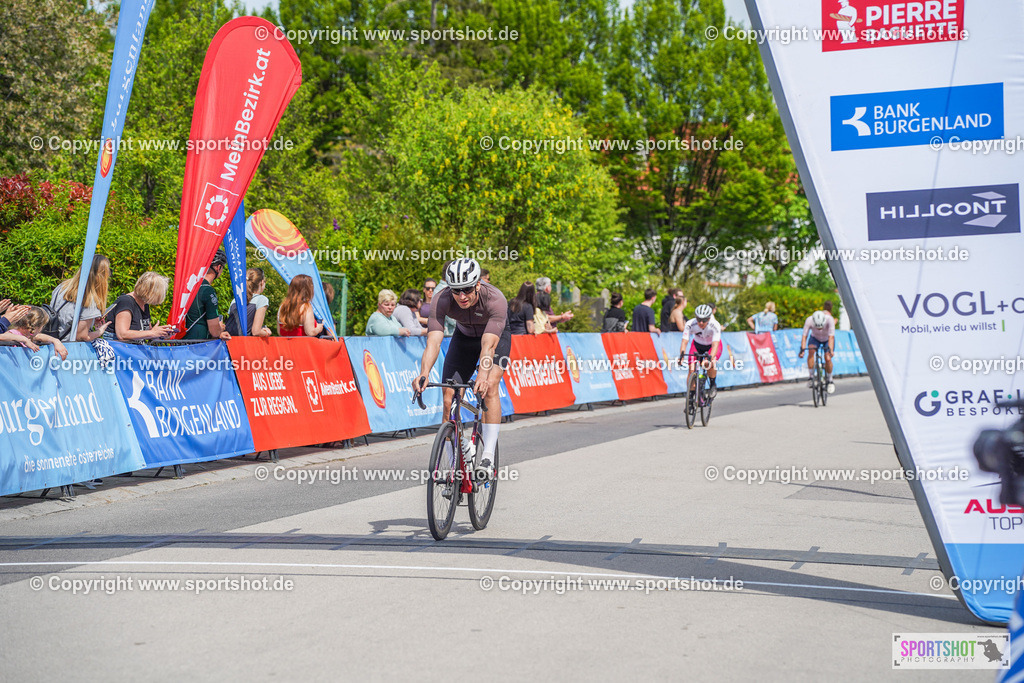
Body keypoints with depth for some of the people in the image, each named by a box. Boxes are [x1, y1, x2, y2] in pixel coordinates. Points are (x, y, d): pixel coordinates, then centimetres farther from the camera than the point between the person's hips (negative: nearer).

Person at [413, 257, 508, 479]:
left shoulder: (495, 299, -38)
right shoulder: (442, 300, -31)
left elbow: (488, 345, -47)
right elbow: (433, 341, -40)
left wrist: (482, 376, -64)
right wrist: (424, 374, -58)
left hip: (497, 336, -3)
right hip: (464, 336, 3)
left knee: (489, 387, -28)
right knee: (449, 399, -9)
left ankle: (488, 457, -25)